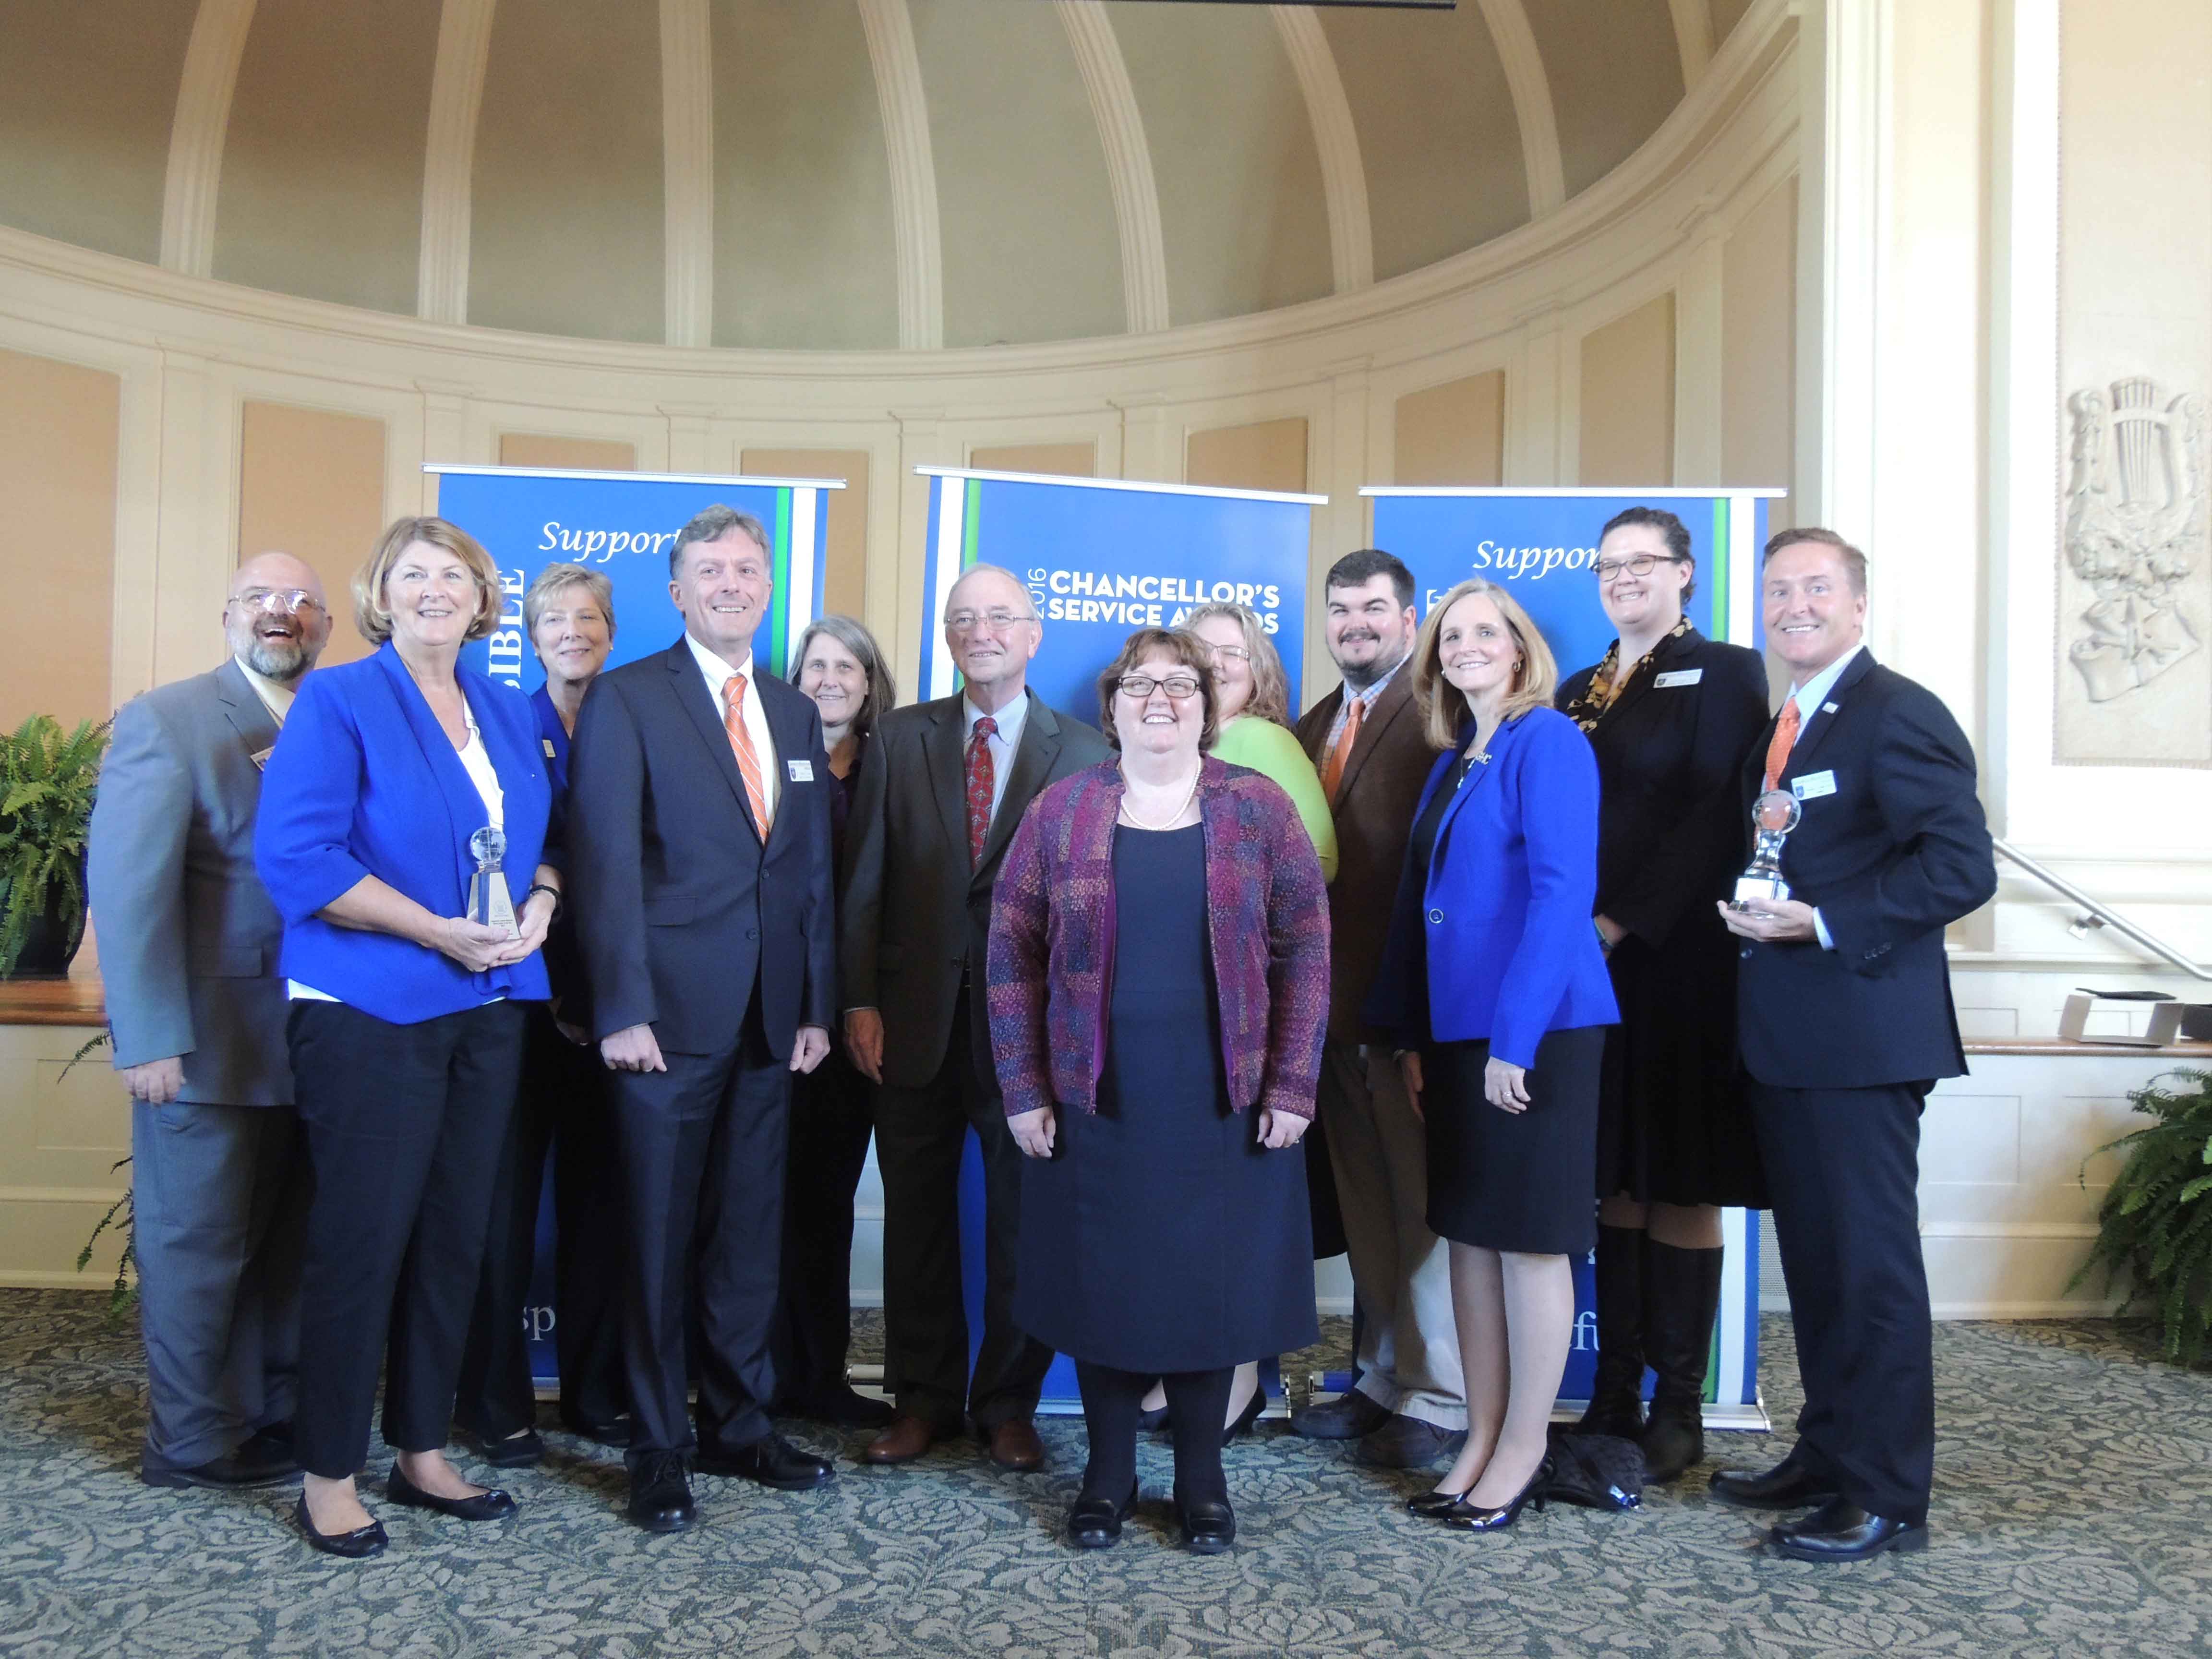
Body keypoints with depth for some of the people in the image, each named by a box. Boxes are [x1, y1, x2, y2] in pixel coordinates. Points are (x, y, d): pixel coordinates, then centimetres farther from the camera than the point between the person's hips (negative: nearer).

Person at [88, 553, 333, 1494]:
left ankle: (276, 1418, 25)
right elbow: (127, 888, -10)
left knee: (286, 1244, 13)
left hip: (314, 1041, 5)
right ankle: (194, 1442, 19)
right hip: (210, 1043, -5)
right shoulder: (165, 721, -4)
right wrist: (151, 1039, -16)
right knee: (196, 1246, 6)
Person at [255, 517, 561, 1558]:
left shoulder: (509, 713, 13)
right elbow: (297, 855, -15)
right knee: (361, 1240, -1)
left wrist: (539, 906, -4)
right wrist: (439, 931, -19)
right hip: (369, 1014, -6)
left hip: (488, 1012, 6)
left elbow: (542, 838, 19)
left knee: (454, 1237, 11)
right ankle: (330, 1477, 15)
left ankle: (422, 1454, 25)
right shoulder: (338, 702, -5)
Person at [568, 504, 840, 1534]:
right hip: (671, 1014, -5)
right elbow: (608, 863, -8)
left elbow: (814, 871, 14)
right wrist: (622, 1011, -14)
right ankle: (659, 1449, 18)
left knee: (751, 1232, 12)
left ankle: (739, 1425, 27)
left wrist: (817, 1005, 8)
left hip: (770, 1021, 5)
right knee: (660, 1236, 5)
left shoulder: (797, 716, 15)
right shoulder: (628, 699, -1)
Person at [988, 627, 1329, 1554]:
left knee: (1214, 1285, 8)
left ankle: (1201, 1473, 27)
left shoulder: (1259, 809, 2)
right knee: (1102, 1286, 9)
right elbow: (1012, 956, 1)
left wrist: (1292, 1087, -6)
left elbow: (1305, 952, 0)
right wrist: (1024, 1092, -4)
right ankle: (1108, 1472, 27)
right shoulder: (1061, 812, 2)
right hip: (1094, 1104, 0)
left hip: (1225, 1106, 0)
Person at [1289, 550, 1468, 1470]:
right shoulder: (1311, 729, 16)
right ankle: (1384, 1379, 29)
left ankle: (1439, 1401, 14)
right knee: (1365, 1202, 16)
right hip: (1336, 998, 8)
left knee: (1423, 1204, 1)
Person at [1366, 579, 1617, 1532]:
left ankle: (1523, 1452, 16)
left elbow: (1563, 890, -17)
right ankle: (1481, 1442, 22)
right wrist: (1411, 1034, 10)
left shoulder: (1548, 741, -9)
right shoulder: (1451, 761, 14)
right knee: (1469, 1236, 12)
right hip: (1456, 1031, 8)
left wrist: (1515, 1035, -20)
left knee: (1530, 1241, 3)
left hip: (1536, 1030, -8)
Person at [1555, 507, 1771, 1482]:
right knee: (1618, 1182, 10)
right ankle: (1615, 1396, 19)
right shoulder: (1578, 692, 16)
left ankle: (1678, 1410, 12)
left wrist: (1624, 922, -16)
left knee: (1681, 1187, 2)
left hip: (1680, 964, -5)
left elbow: (1716, 820, -11)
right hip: (1590, 968, 6)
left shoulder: (1724, 674, -2)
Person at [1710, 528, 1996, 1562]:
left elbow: (1964, 867, -18)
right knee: (1813, 1256, 17)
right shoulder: (1782, 727, 18)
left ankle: (1888, 1497, 11)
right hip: (1787, 1038, 9)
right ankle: (1827, 1456, 31)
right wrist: (1754, 912, 5)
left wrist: (1827, 924, -21)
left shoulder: (1898, 714, -10)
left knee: (1873, 1260, -1)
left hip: (1861, 1031, -9)